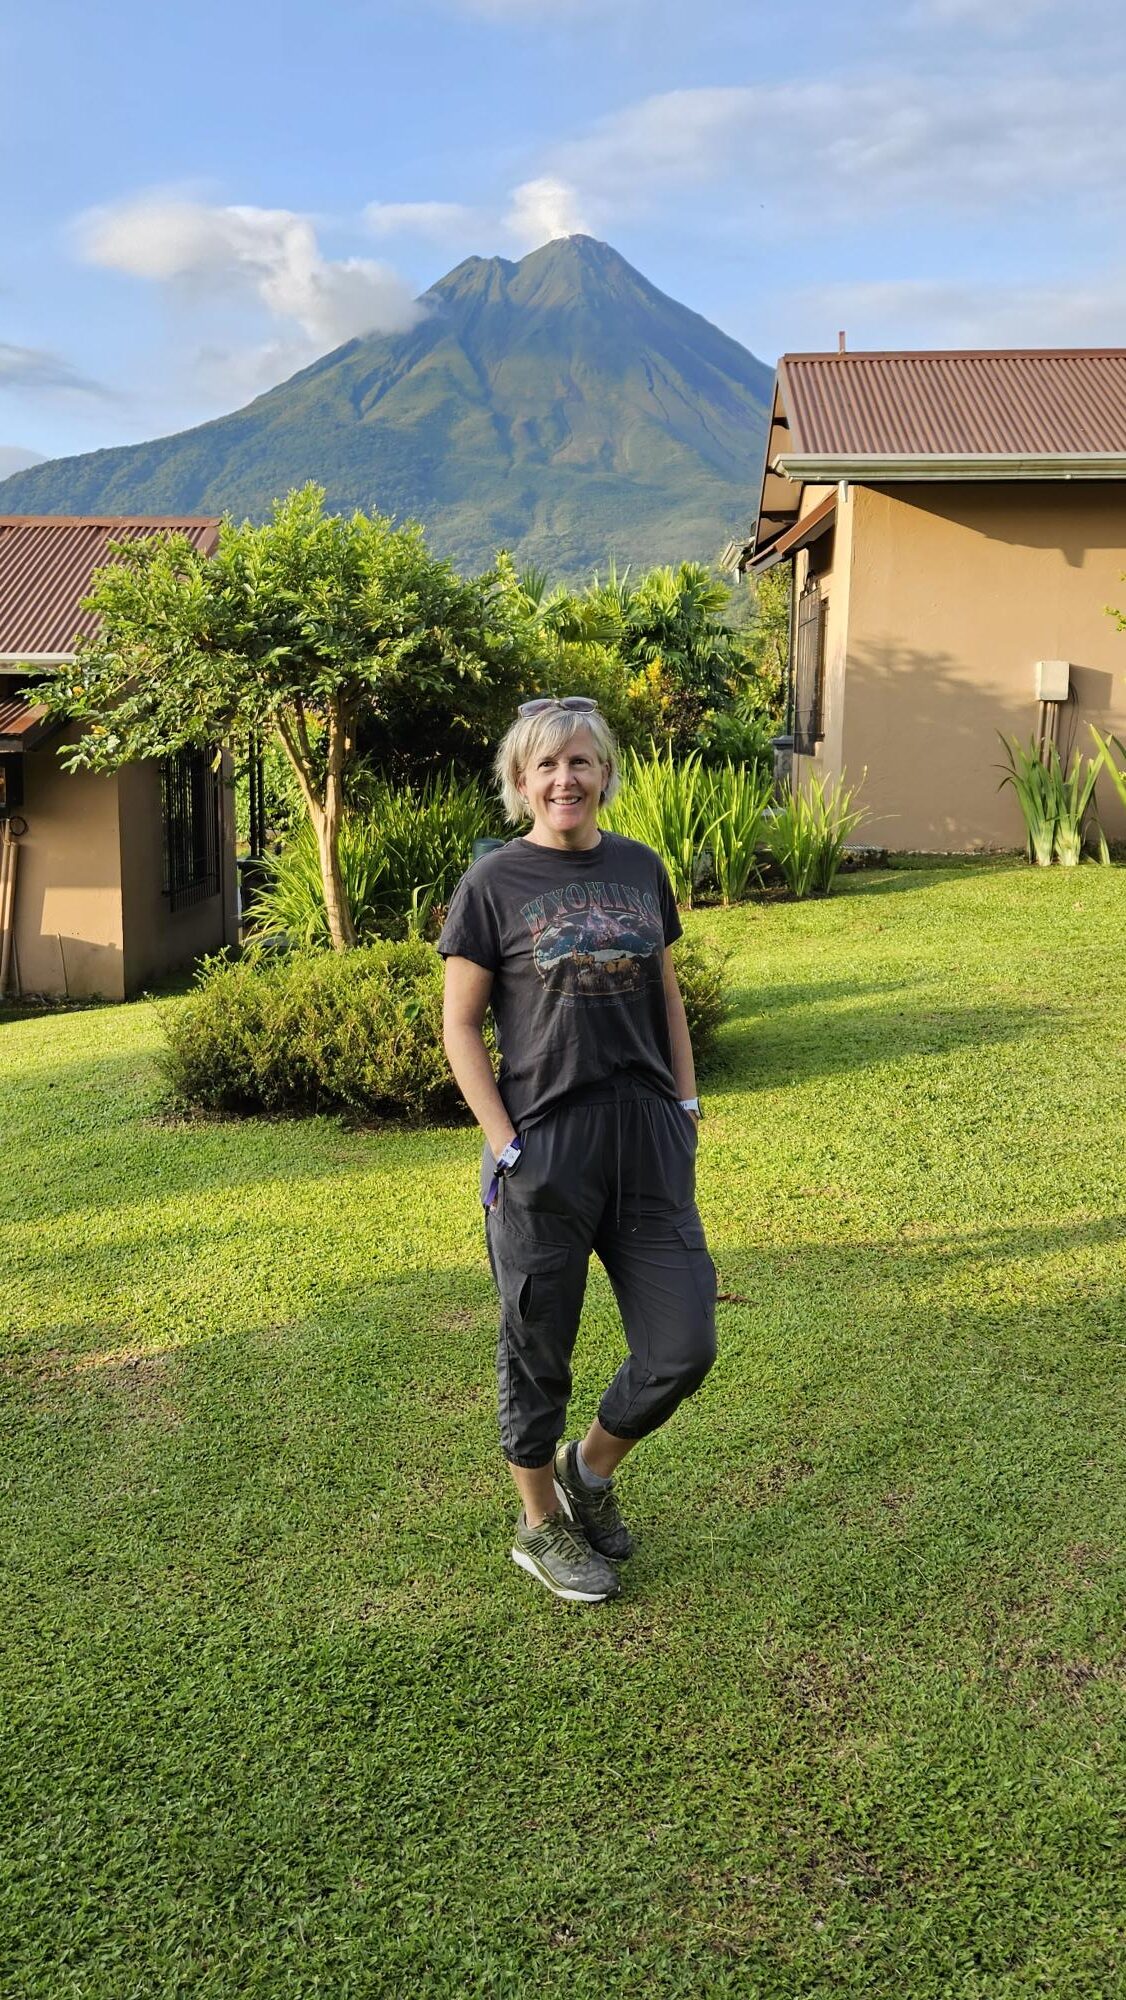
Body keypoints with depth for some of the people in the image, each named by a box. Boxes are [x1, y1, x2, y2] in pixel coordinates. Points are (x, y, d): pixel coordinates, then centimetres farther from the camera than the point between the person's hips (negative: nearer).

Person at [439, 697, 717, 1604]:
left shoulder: (642, 869, 8)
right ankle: (542, 1524, 33)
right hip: (545, 1149, -4)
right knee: (540, 1347, 10)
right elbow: (460, 1025, -3)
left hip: (648, 1138, 4)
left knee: (684, 1348, 5)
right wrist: (503, 1145, -10)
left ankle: (591, 1467, 33)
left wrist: (686, 1102, 9)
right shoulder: (494, 883, -5)